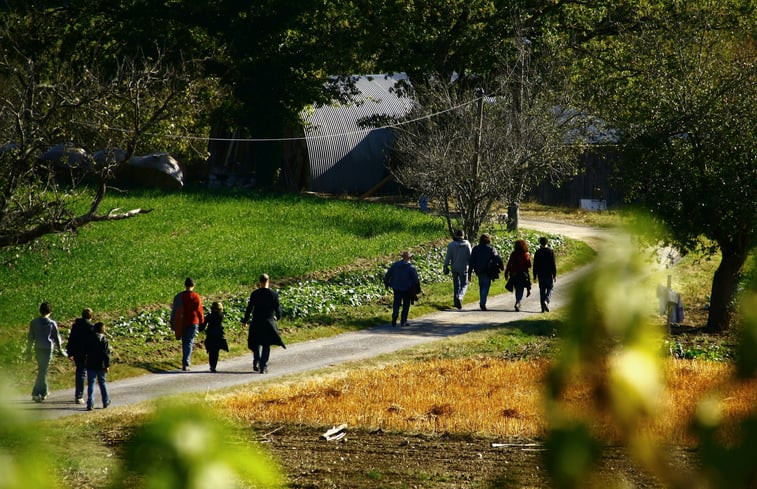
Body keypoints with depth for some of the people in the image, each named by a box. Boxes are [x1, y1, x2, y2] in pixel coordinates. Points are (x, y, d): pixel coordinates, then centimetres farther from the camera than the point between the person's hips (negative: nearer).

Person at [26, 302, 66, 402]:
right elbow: (56, 337, 0)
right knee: (43, 371, -2)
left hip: (38, 348, 4)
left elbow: (30, 337, 5)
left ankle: (44, 392, 24)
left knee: (42, 370, 18)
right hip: (48, 348, -4)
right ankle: (36, 393, -9)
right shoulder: (52, 323, -7)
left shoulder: (34, 322, 0)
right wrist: (60, 349, 12)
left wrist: (29, 349, 15)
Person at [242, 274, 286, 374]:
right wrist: (278, 317, 19)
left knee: (256, 343, 19)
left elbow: (249, 308, 0)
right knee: (266, 345, 6)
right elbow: (277, 308, -2)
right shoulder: (273, 294, -8)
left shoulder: (254, 294, -4)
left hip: (256, 322, 1)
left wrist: (245, 320, 11)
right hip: (269, 322, -1)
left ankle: (256, 363, 9)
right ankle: (263, 367, 3)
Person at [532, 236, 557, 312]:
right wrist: (555, 275, -3)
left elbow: (535, 265, 3)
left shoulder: (537, 252, 0)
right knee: (550, 288, 9)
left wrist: (535, 276, 9)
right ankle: (546, 301, -16)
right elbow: (553, 264, -9)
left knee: (542, 291, 8)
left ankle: (543, 308, 7)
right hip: (549, 274, -3)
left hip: (540, 274, 3)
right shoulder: (551, 251, -7)